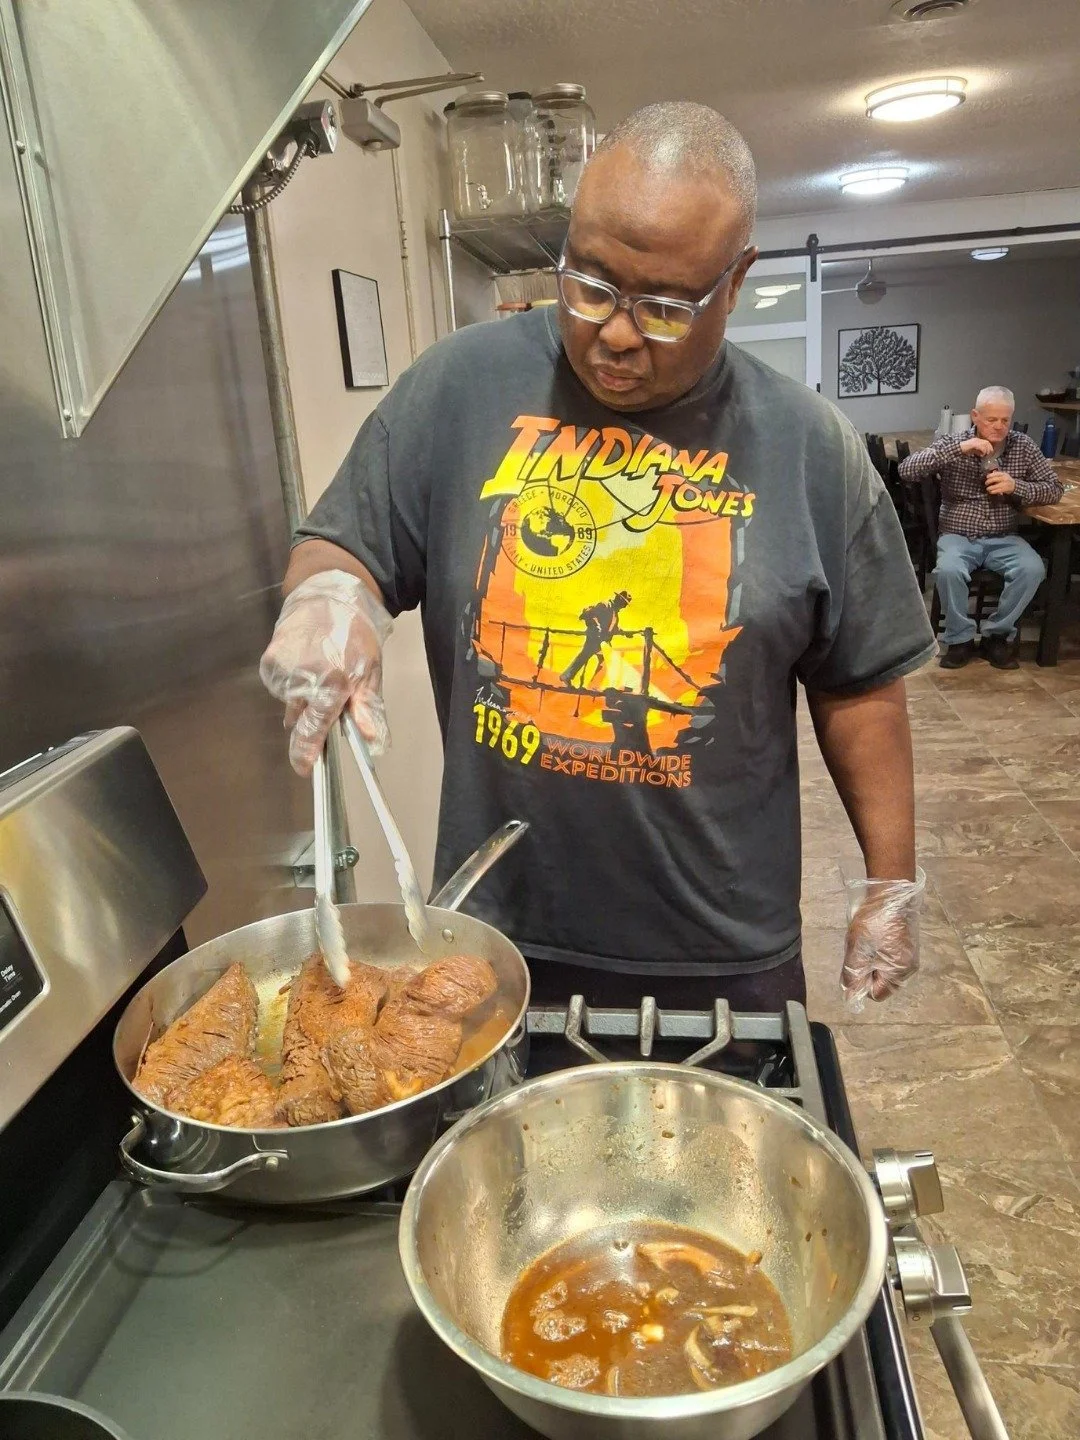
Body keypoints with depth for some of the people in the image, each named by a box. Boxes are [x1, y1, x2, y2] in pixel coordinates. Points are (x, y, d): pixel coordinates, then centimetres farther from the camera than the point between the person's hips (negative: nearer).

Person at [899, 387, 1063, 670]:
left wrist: (1016, 487, -16)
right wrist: (959, 448, -24)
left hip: (1003, 539, 2)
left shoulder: (1024, 446, 4)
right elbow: (907, 470, -17)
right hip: (958, 537, -2)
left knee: (1033, 570, -27)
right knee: (948, 570, -34)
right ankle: (960, 638, -11)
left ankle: (997, 634, -5)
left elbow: (1055, 489, 4)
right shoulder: (953, 443, -2)